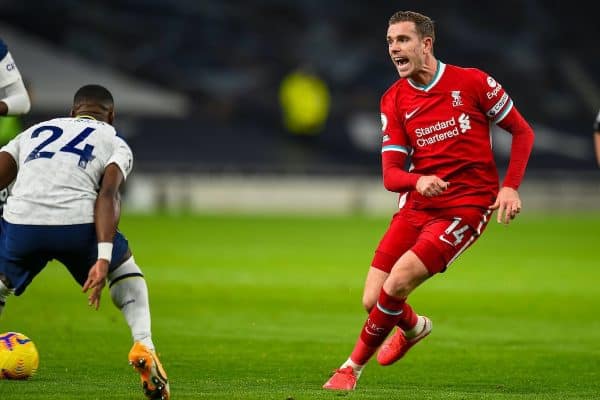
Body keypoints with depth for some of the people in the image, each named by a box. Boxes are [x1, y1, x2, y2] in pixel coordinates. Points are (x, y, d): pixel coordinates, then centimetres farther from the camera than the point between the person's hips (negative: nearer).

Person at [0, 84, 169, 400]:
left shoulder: (33, 133, 31)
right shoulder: (116, 144, 22)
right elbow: (108, 194, 2)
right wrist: (102, 260, -8)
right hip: (77, 224, -1)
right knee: (126, 272, 28)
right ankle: (143, 347, 10)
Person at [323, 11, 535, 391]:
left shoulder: (471, 82, -6)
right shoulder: (394, 100, 4)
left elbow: (523, 131, 4)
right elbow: (391, 175, 0)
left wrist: (510, 187, -7)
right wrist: (418, 181, -23)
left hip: (467, 206, -4)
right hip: (418, 206, 4)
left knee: (397, 284, -22)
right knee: (373, 301, -4)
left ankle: (354, 366, -1)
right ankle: (413, 326, 34)